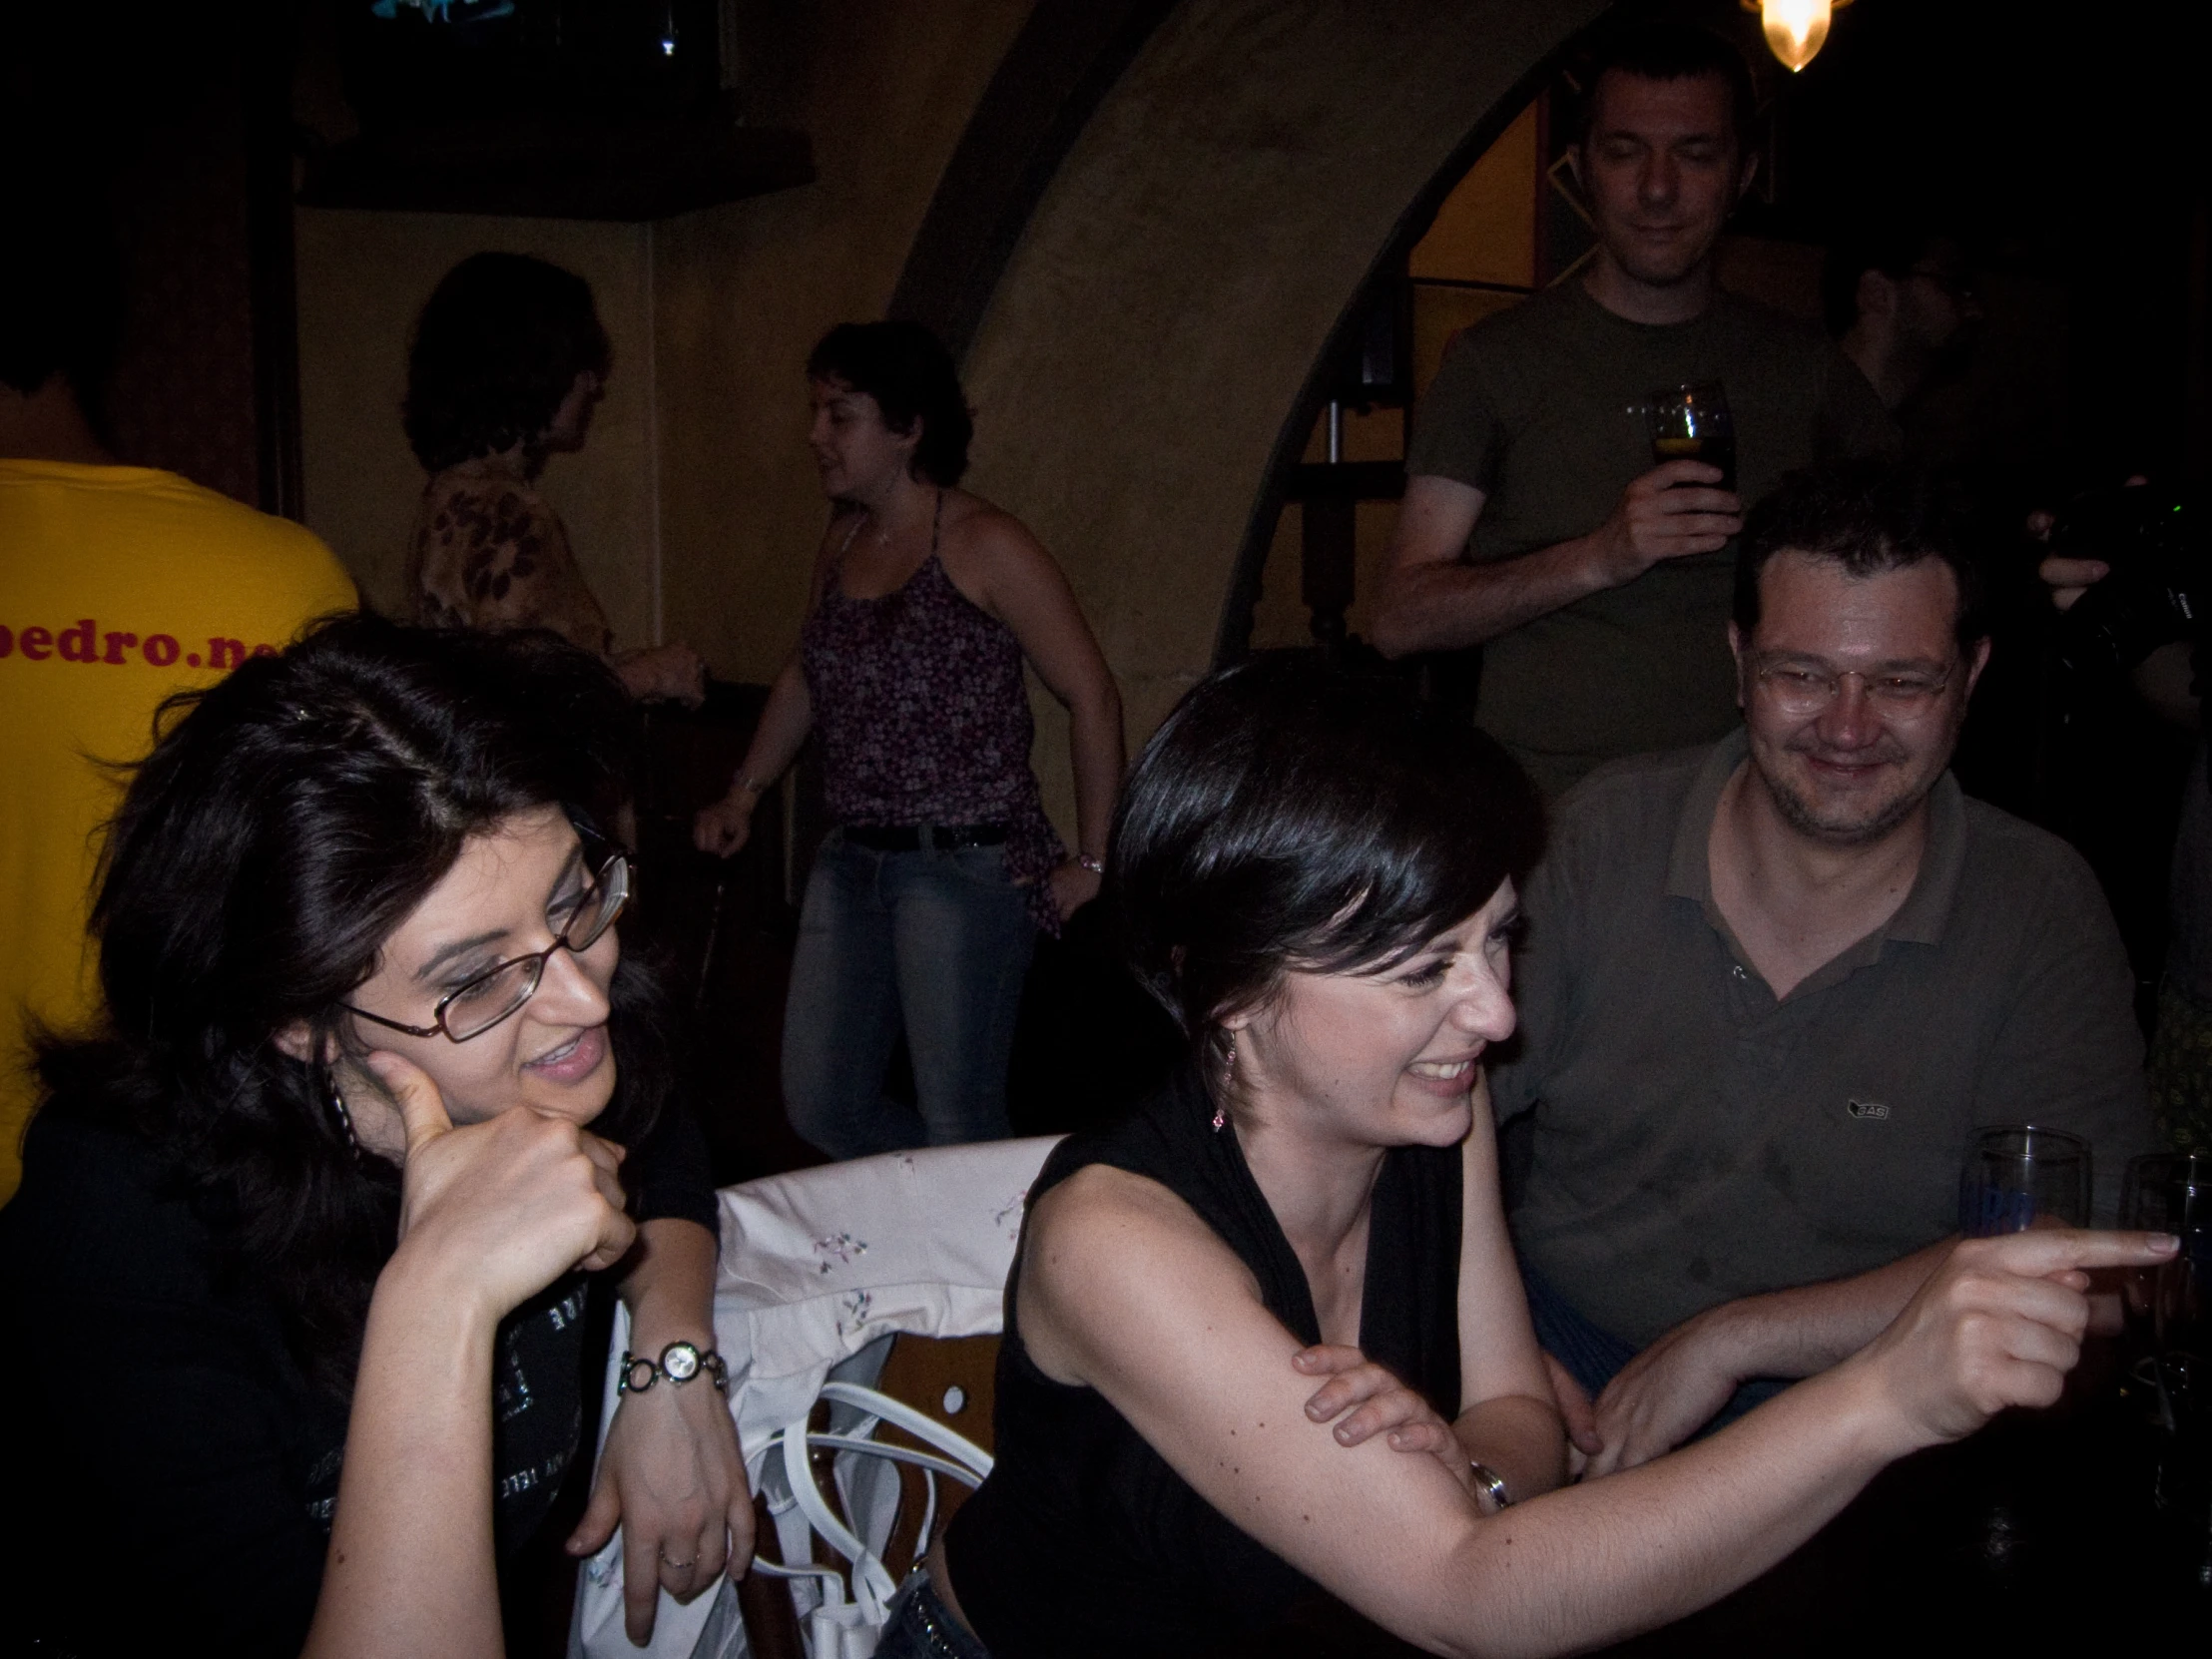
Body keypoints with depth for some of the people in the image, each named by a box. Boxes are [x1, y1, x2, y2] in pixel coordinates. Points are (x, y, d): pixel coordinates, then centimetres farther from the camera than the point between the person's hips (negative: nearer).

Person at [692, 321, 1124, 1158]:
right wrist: (744, 793, 19)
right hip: (853, 862, 8)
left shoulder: (983, 546, -10)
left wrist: (1093, 862, -10)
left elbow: (1093, 697, -11)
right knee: (818, 1105, 10)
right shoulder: (843, 539, 12)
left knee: (958, 1126, -2)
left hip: (967, 867, -7)